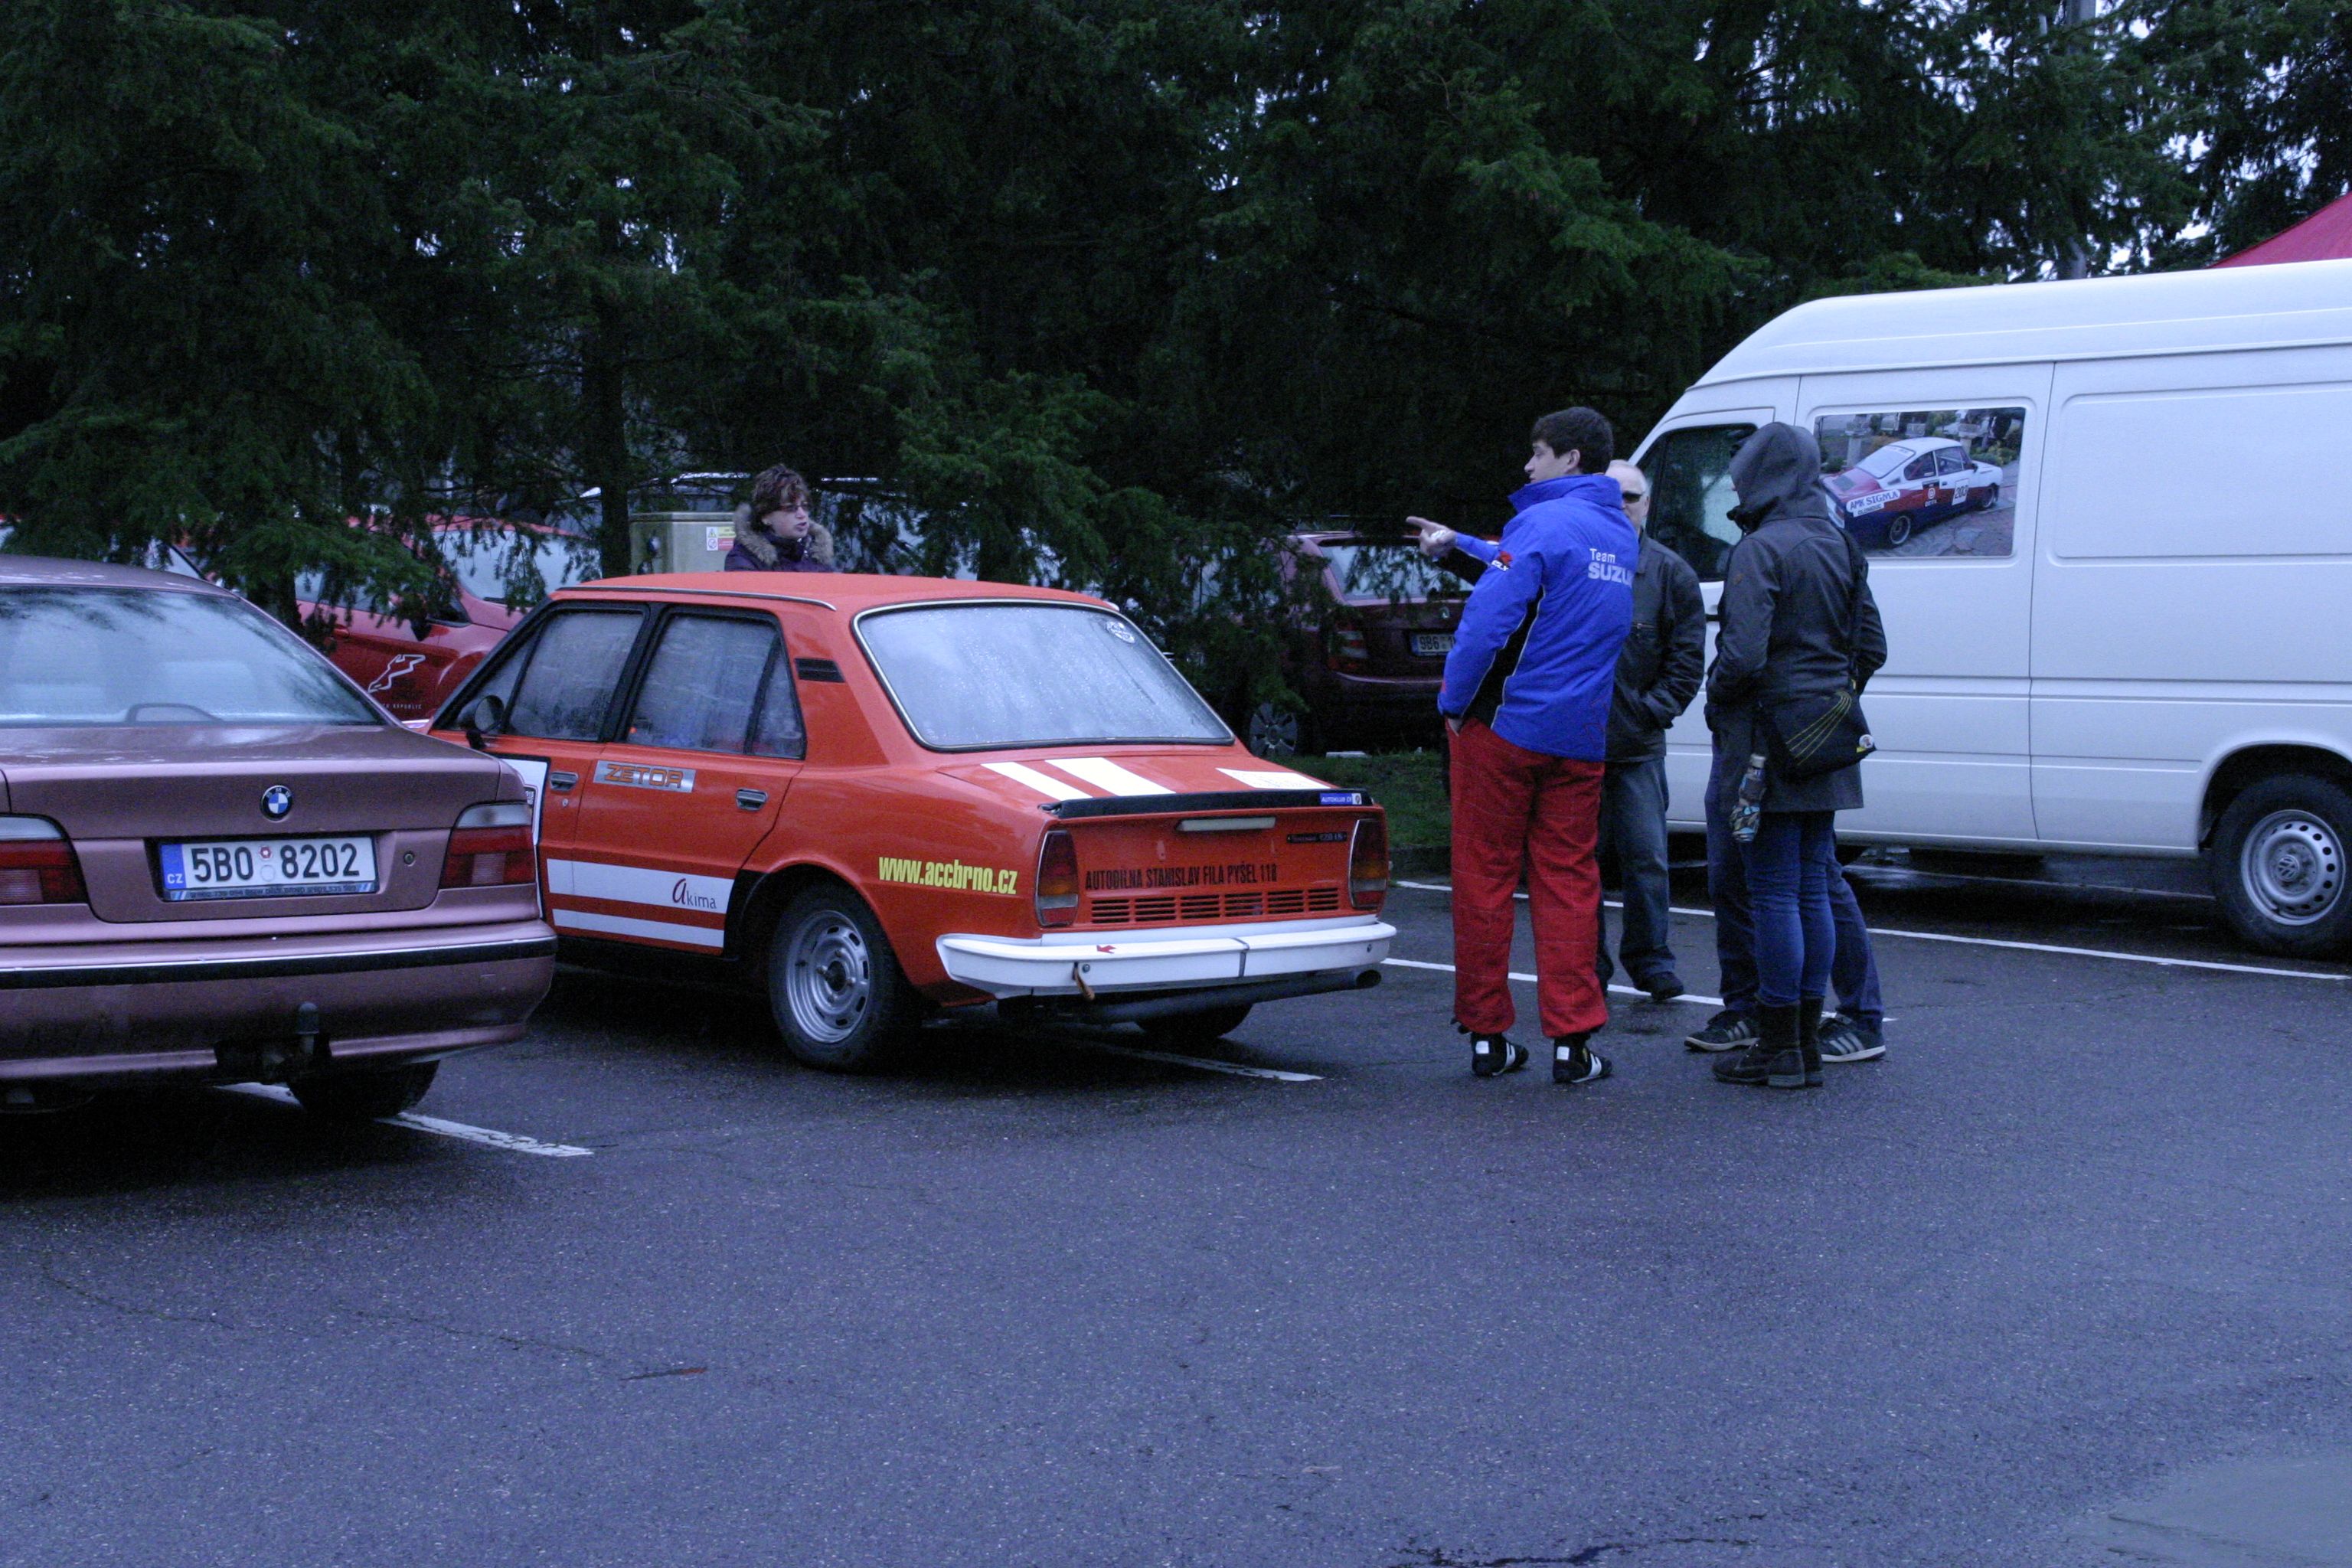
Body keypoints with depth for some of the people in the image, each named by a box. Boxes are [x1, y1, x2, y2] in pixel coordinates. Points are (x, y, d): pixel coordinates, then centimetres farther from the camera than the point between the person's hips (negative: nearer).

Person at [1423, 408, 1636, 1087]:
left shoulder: (1544, 524, -11)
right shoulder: (1624, 539, 14)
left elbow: (1490, 617, -19)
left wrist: (1453, 701, -9)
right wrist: (1459, 543, 39)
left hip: (1504, 726, -6)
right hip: (1583, 739, 6)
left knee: (1484, 877, 4)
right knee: (1568, 880, 7)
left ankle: (1487, 1033, 8)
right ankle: (1572, 1041, 2)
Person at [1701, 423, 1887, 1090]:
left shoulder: (1760, 552, -14)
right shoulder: (1841, 548, 11)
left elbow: (1742, 657, -22)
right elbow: (1871, 648, 15)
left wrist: (1717, 703, -4)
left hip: (1767, 743, -8)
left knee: (1774, 894, -3)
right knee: (1812, 891, 12)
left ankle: (1779, 1048, 0)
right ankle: (1807, 1043, 18)